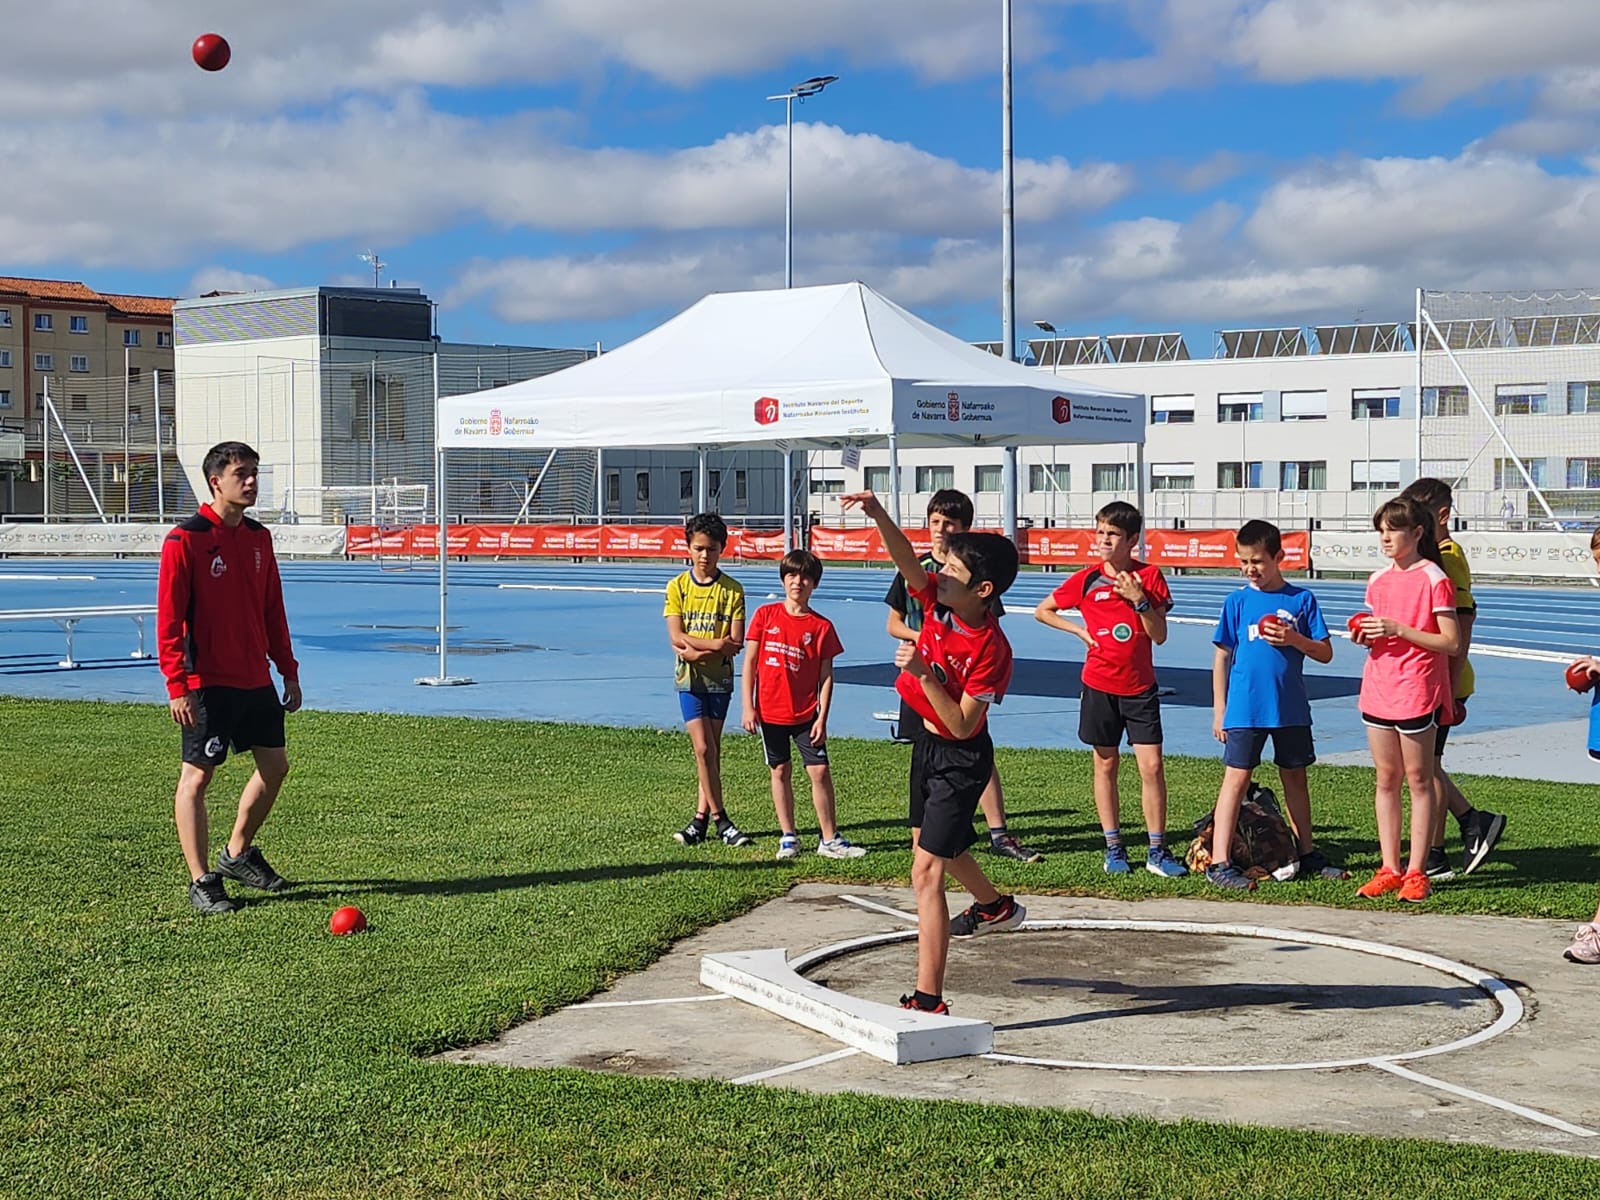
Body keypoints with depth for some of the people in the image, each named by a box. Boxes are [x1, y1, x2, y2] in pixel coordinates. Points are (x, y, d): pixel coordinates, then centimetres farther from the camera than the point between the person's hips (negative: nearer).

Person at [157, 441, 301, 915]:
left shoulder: (258, 537, 10)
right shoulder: (185, 541, -11)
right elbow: (168, 620, -13)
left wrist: (288, 672, 14)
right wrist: (177, 686, -18)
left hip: (257, 680, 8)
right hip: (208, 683, -7)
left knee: (275, 765, 13)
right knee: (196, 776, -1)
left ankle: (238, 854, 31)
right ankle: (201, 881, 6)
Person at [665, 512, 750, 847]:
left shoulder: (732, 590, -2)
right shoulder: (677, 587, -1)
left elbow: (736, 642, -8)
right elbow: (676, 638, -9)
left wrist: (698, 651, -18)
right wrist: (716, 644, -16)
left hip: (719, 678, 1)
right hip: (690, 679, -1)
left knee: (712, 750, 5)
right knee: (703, 748, -7)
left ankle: (702, 817, 12)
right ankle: (720, 820, 0)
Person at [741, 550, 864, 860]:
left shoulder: (822, 626, -2)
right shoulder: (765, 615, 0)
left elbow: (826, 675, -1)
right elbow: (750, 663, 2)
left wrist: (822, 717, -7)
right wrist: (748, 706, -4)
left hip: (806, 713, -1)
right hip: (769, 711, 1)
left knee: (820, 771, -4)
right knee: (780, 771, 9)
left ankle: (829, 839, 5)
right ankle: (788, 837, 18)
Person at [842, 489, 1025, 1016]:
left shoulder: (992, 650, -27)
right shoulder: (939, 602, -10)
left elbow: (962, 725, -27)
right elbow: (906, 558, -24)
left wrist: (924, 673, -36)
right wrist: (876, 513, -41)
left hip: (960, 758, -9)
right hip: (927, 742, 9)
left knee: (927, 869, -15)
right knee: (934, 843, 31)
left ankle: (928, 999, -14)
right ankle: (994, 905, 60)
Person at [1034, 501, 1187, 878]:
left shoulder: (1150, 576, -3)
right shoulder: (1087, 579, -1)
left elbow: (1159, 636, -7)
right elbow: (1043, 610, 10)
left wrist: (1140, 600, -19)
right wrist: (1080, 630, 0)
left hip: (1140, 687, -1)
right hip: (1100, 686, 1)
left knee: (1152, 766, -5)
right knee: (1106, 764, 8)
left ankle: (1157, 851, 3)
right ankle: (1114, 848, 17)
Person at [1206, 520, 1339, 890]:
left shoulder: (1302, 599, 2)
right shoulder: (1237, 601, 0)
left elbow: (1325, 653, 3)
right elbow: (1222, 657, 3)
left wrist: (1294, 639, -16)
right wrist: (1219, 711, 0)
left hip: (1291, 710, 2)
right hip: (1245, 710, -2)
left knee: (1295, 777, 14)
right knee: (1236, 779, -5)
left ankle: (1307, 853, 28)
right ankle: (1219, 863, -6)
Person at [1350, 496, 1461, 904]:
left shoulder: (1434, 579, -9)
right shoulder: (1378, 580, 11)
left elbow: (1451, 642, -13)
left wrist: (1399, 630, -19)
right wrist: (1367, 636, 0)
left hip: (1417, 692, -6)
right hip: (1378, 688, 7)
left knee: (1418, 779, 1)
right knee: (1386, 779, 9)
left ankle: (1416, 872, 5)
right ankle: (1389, 869, 15)